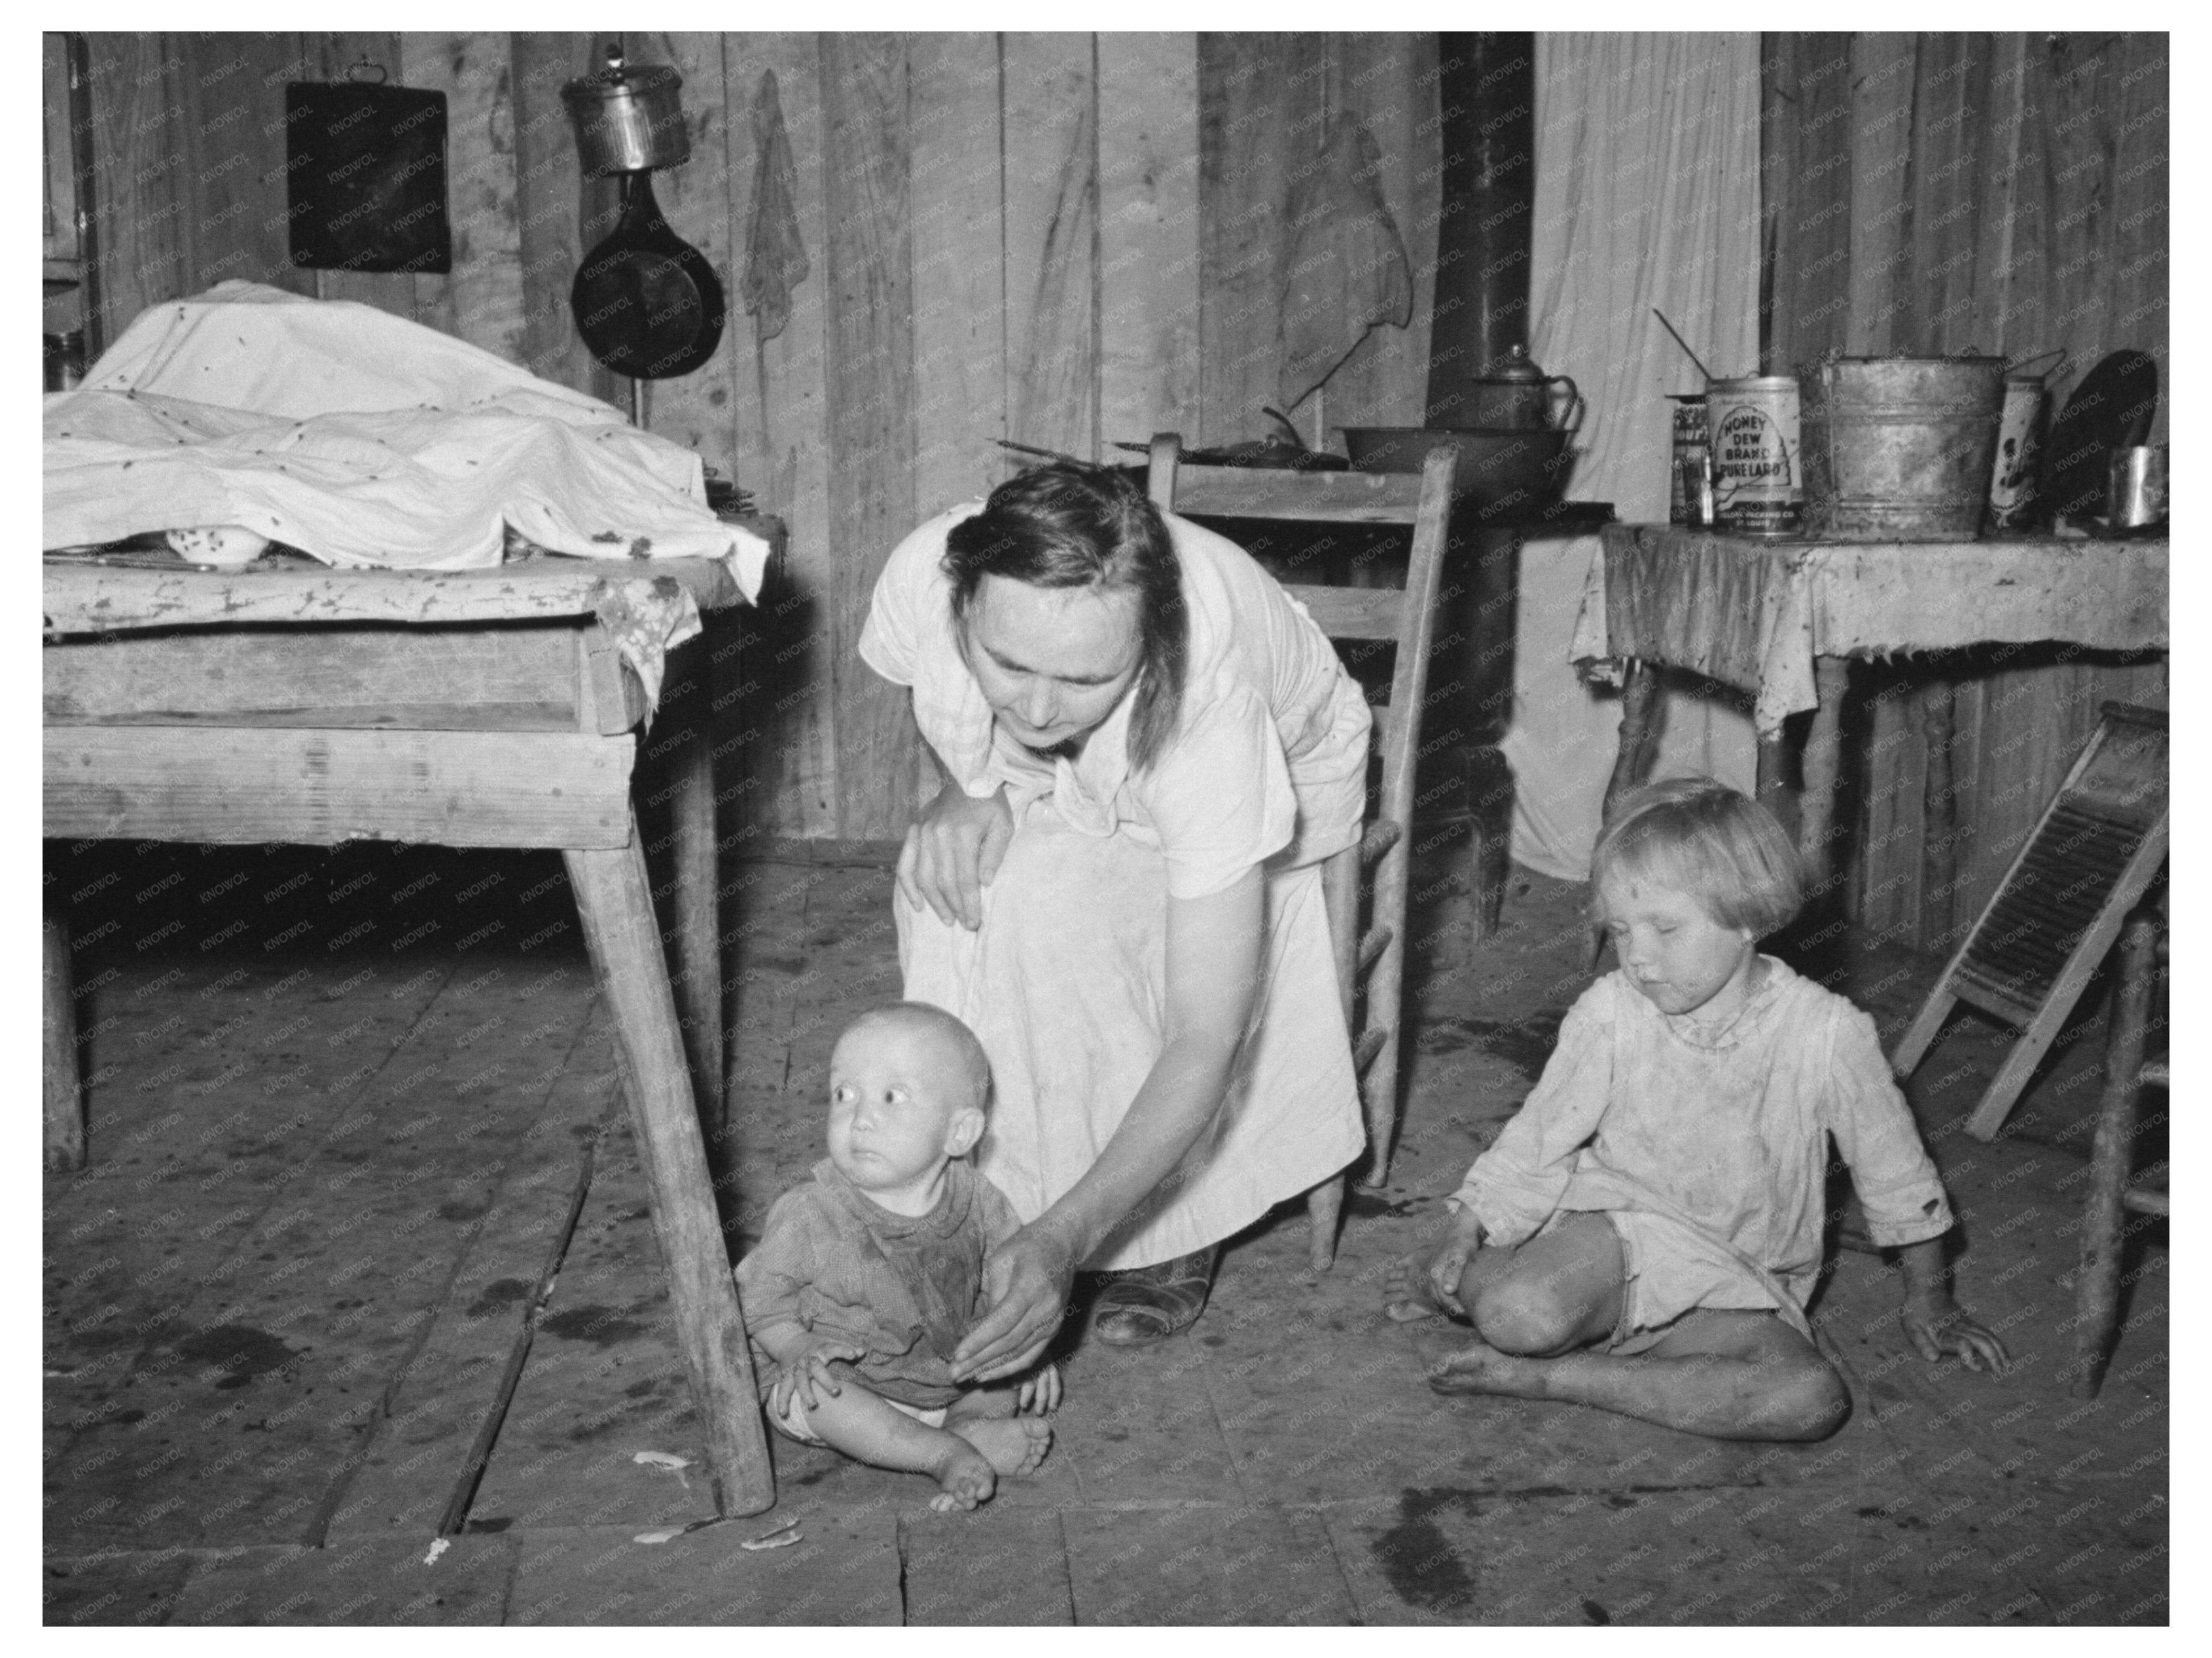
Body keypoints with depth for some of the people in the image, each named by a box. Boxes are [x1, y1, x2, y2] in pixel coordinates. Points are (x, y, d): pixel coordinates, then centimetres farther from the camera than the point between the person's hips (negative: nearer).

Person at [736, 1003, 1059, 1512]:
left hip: (952, 1372, 3)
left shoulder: (976, 1202, -13)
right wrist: (799, 1351, -28)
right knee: (813, 1397, -33)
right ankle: (947, 1452, -27)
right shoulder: (810, 1217, -22)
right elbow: (760, 1294, -12)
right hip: (850, 1383, -3)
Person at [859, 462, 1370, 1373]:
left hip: (1288, 775, -4)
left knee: (1037, 891, -32)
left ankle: (1178, 1230, -11)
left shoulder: (1204, 707, -43)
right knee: (946, 873, -27)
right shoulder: (923, 574, -33)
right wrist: (971, 789, -24)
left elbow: (1205, 1041, -40)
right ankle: (993, 1188, -7)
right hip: (1059, 795, 4)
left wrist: (1061, 1239, -47)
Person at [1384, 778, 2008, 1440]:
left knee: (1814, 1399, -29)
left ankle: (1546, 1376, -22)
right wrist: (1462, 1241, -9)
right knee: (1518, 1317, -34)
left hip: (1739, 1287, 2)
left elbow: (1895, 1172, -1)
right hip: (1619, 1223, -1)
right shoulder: (1609, 1012, -13)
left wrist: (1929, 1300, 11)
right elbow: (1539, 1138, -2)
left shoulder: (1827, 1034, -15)